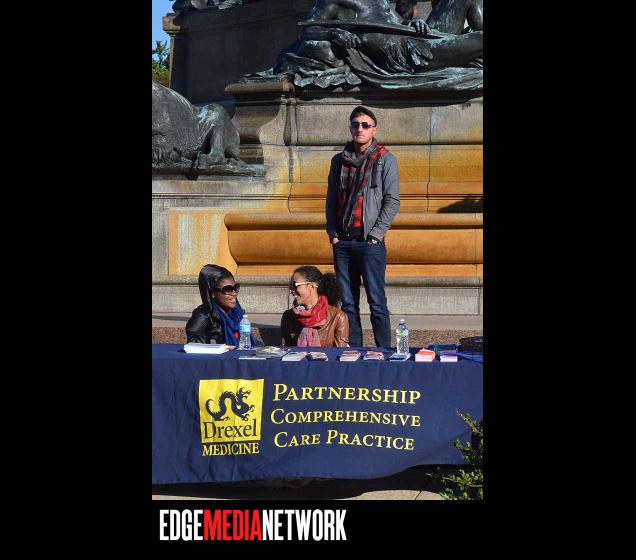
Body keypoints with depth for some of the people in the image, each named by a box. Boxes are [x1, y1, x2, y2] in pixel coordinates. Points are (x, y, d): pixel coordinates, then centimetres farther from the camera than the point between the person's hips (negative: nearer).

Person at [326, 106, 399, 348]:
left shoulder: (385, 159, 1)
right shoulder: (339, 160, 14)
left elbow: (392, 201, -4)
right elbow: (331, 199, 17)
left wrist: (375, 234, -10)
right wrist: (332, 232, 5)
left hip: (370, 241, -5)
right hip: (342, 242, 5)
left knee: (377, 302, -5)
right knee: (348, 303, 8)